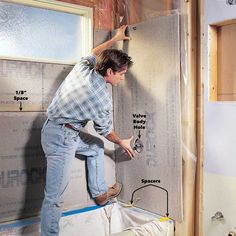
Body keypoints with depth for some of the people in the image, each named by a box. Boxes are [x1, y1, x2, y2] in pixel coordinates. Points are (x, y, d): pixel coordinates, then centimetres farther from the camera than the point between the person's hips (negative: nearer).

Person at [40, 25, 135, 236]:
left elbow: (94, 53, 22)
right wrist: (122, 143, 15)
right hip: (61, 138, -10)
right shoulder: (103, 98, -21)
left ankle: (100, 193, 37)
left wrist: (116, 39, 30)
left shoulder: (83, 67, -3)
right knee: (54, 196, -5)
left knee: (97, 147, 25)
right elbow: (105, 129, -4)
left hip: (64, 130, 10)